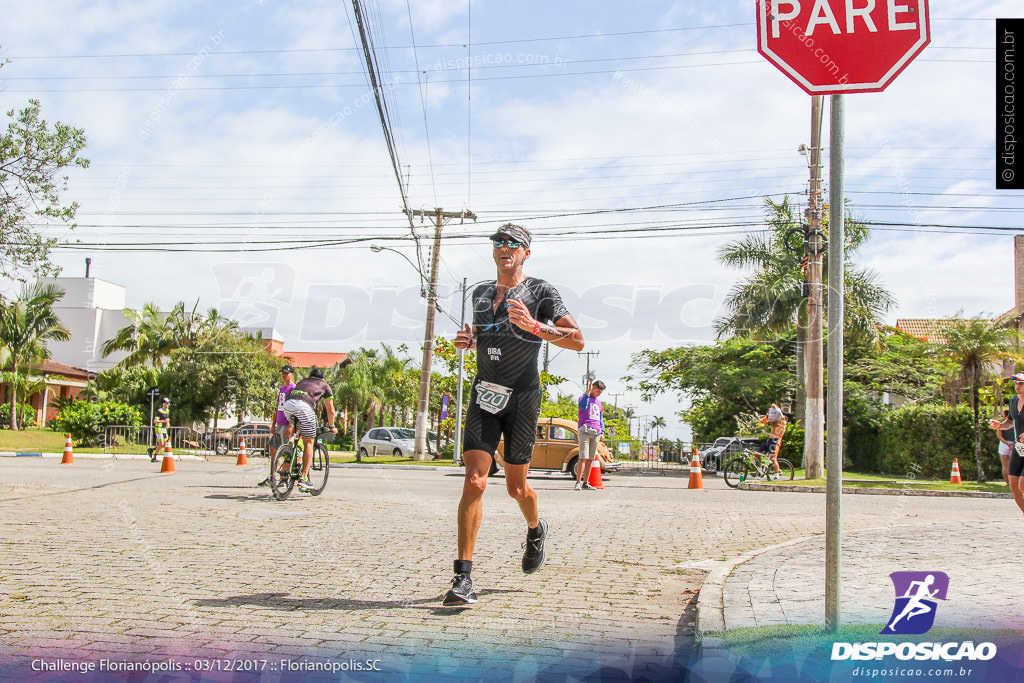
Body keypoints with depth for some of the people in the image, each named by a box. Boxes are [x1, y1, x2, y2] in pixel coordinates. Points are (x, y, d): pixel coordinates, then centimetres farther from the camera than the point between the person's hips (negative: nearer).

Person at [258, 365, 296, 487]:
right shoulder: (281, 388, 18)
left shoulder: (294, 388, -9)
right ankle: (271, 478, 13)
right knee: (272, 448, 8)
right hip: (279, 424, 9)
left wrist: (290, 426, -21)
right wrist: (273, 424, 20)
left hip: (288, 424, -9)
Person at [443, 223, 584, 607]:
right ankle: (463, 579, -12)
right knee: (474, 481, -12)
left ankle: (536, 530, 43)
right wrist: (468, 340, 6)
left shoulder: (540, 292, -1)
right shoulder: (480, 294, 15)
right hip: (484, 395, 3)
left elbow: (577, 340, -7)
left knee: (516, 487, 7)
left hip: (522, 396, -3)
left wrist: (534, 326, -22)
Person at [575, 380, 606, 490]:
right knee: (583, 458, -14)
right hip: (585, 430, -6)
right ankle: (578, 482, -15)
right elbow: (582, 406, -17)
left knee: (590, 459, 2)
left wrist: (602, 432, 17)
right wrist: (588, 392, -16)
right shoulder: (583, 398, 6)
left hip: (596, 433, 6)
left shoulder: (599, 403, 24)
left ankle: (585, 483, 4)